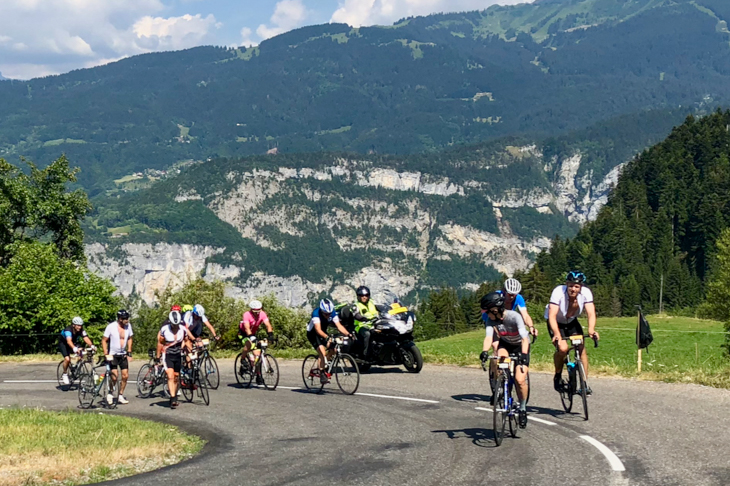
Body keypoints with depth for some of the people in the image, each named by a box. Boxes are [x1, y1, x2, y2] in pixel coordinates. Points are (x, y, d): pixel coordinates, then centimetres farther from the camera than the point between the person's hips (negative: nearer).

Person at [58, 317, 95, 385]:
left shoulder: (81, 331, -22)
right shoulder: (68, 330, -36)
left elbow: (86, 338, -35)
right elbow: (69, 341, -52)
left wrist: (92, 346, -55)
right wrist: (74, 348, -70)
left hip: (73, 343, 5)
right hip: (63, 343, -5)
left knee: (81, 355, -16)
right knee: (67, 359, -26)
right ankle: (64, 374, -4)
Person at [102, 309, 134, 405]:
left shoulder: (128, 326, -4)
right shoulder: (111, 326, -16)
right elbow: (104, 340, -8)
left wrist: (129, 353, 6)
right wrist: (106, 354, -15)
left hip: (123, 355, 4)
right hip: (113, 355, -4)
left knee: (125, 376, -1)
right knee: (114, 377, -11)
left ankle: (121, 396, 14)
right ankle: (109, 394, 12)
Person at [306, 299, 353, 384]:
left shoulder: (333, 313, -18)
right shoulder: (316, 313, -33)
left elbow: (339, 326, -24)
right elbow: (318, 330, -43)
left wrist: (348, 334, -40)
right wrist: (327, 337, -58)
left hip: (323, 332, 6)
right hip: (312, 333, -6)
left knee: (333, 348, -13)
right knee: (322, 351, -26)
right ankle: (322, 374, -19)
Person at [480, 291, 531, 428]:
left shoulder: (514, 317, -32)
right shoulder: (491, 319, -21)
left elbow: (525, 338, -41)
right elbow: (489, 337, -33)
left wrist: (523, 354, -57)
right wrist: (484, 351, -53)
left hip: (520, 346, -3)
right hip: (505, 344, 3)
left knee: (520, 380, -16)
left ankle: (523, 408, 6)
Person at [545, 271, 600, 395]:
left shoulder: (586, 292, -25)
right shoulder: (558, 292, -34)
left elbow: (591, 313, -33)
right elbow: (552, 316, -41)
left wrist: (591, 330, -52)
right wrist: (556, 334, -56)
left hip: (572, 322, 3)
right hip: (557, 323, -3)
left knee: (581, 348, -13)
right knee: (563, 348, -24)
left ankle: (585, 383, -1)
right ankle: (557, 376, 2)